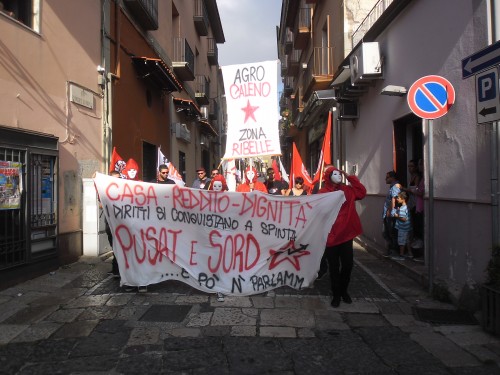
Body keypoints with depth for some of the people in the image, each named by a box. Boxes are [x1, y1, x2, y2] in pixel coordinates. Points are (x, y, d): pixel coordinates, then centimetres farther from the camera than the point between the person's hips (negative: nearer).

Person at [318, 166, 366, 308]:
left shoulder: (347, 190, 7)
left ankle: (344, 291, 32)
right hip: (331, 235, -4)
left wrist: (350, 178, -1)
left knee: (348, 264, 10)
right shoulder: (323, 193, -9)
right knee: (334, 266, 7)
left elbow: (362, 192, 3)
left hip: (346, 233, 4)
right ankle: (336, 295, 23)